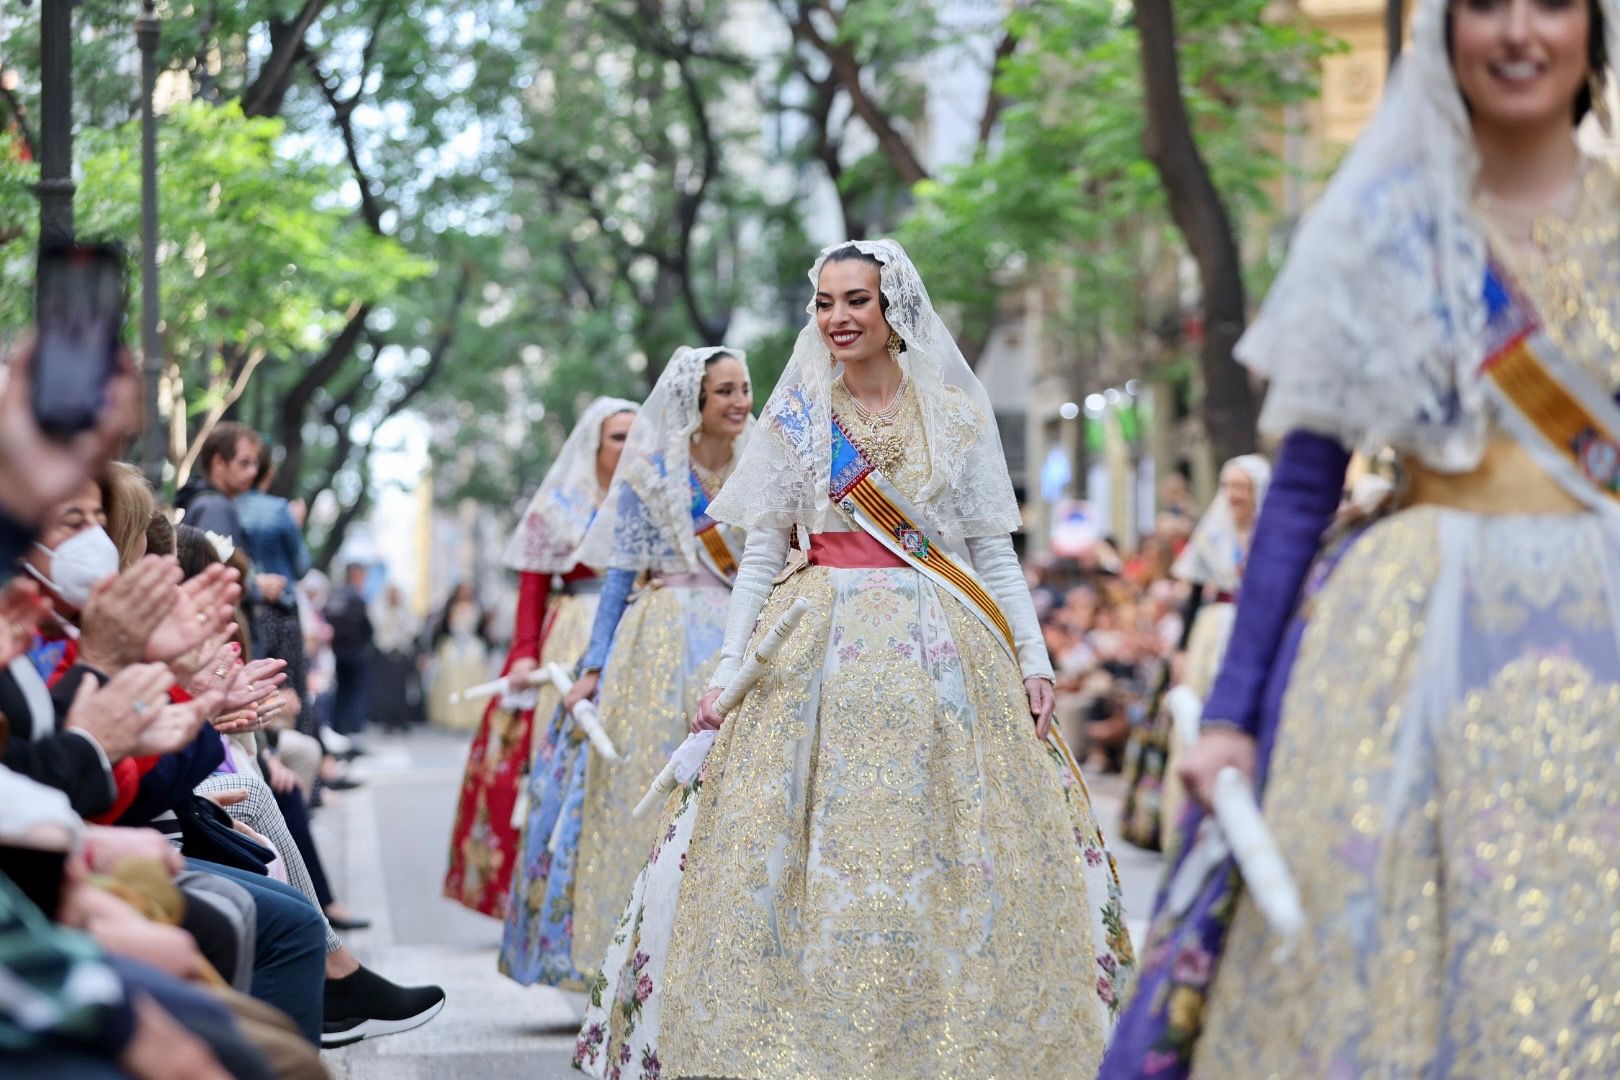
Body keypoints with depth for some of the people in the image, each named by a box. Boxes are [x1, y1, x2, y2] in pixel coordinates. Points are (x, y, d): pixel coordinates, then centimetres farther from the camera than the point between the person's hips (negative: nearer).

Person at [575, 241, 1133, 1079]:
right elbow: (761, 554, 7)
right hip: (818, 651, 0)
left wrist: (1034, 658, 1)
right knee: (808, 854, -5)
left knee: (943, 849, -3)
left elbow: (994, 552, 9)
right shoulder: (795, 415, 8)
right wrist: (726, 672, -1)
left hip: (941, 655, 0)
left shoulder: (956, 412, 8)